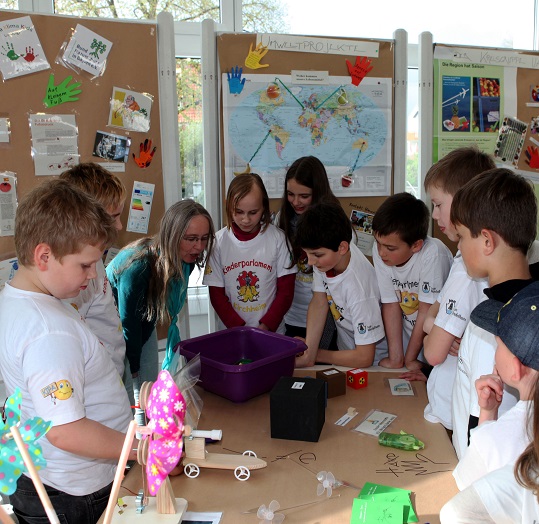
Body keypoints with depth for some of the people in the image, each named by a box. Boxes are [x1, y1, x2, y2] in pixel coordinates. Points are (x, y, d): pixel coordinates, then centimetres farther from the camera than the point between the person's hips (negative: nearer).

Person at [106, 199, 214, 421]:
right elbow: (128, 321, -24)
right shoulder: (139, 264, -35)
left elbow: (169, 307, -2)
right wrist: (134, 366, -12)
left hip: (143, 327, 7)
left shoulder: (185, 260, -15)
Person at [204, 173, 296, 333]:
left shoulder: (277, 238, -8)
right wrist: (239, 328, -13)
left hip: (272, 332, 0)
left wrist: (266, 326, -12)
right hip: (232, 332, 0)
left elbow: (286, 291, -4)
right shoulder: (218, 241, -8)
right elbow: (216, 295, -4)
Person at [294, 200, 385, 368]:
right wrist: (308, 353, -18)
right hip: (344, 345, 6)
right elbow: (319, 303, -8)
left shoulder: (359, 286, -33)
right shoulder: (324, 254, -17)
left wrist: (315, 355, -13)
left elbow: (364, 357, -25)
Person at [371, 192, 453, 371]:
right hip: (408, 332, 4)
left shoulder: (432, 253, -29)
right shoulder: (379, 252, -16)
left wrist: (410, 359, -12)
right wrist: (396, 358, -12)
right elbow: (391, 304, -9)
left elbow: (427, 312, -21)